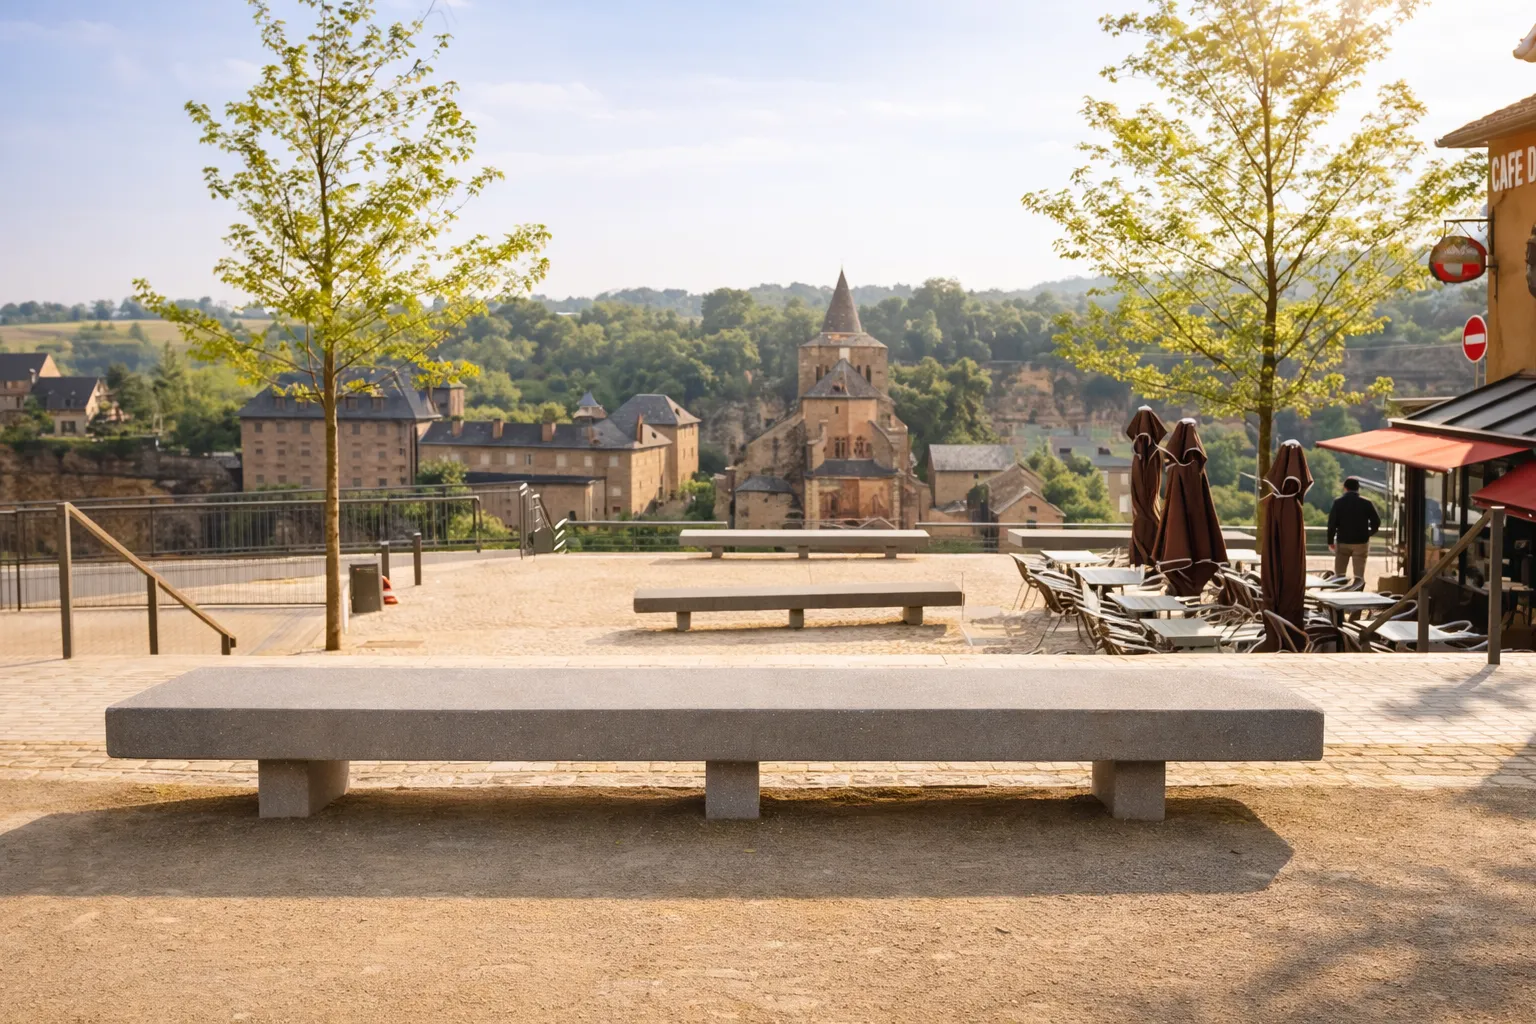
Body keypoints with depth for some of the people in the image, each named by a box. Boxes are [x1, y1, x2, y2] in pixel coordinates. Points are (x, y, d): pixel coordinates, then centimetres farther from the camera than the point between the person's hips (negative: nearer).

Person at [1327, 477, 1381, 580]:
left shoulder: (1338, 502, -4)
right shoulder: (1366, 503, -2)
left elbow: (1332, 523, -7)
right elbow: (1376, 522, -1)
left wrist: (1330, 541, 1)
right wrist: (1368, 533, 17)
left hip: (1342, 542, 0)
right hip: (1361, 542, 0)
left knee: (1339, 575, 10)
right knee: (1359, 575, 2)